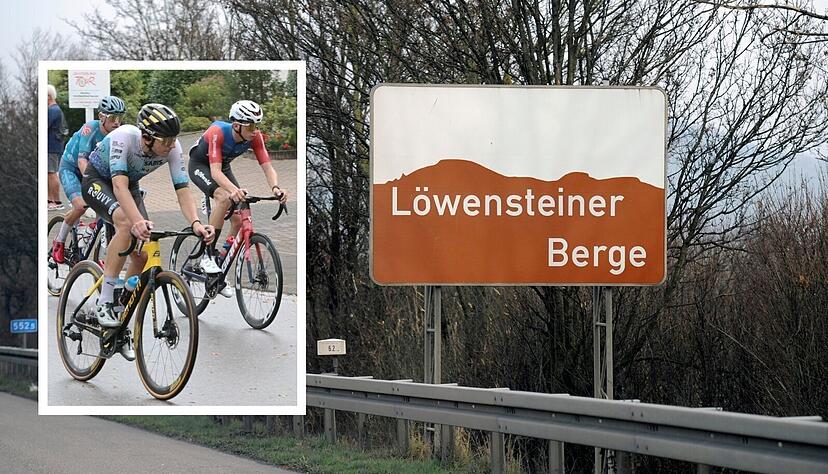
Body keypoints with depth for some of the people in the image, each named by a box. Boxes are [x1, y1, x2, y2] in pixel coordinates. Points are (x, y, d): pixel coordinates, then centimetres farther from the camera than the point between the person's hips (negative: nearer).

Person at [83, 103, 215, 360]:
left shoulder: (173, 147, -24)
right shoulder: (124, 137, -38)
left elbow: (182, 190, -26)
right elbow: (119, 185, -47)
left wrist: (195, 223, -46)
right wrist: (138, 221, -63)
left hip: (130, 185, 5)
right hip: (97, 180, -5)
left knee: (141, 256, -7)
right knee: (126, 223, -35)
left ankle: (121, 325, 11)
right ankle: (104, 302, -27)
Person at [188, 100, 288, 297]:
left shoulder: (255, 137, -23)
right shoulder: (218, 133, -37)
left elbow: (267, 167, -26)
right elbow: (215, 171, -45)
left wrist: (275, 188, -48)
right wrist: (235, 190, -63)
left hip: (223, 167, 6)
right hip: (200, 165, -6)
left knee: (239, 219, -8)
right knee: (224, 198, -34)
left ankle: (220, 275, 6)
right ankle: (208, 256, -26)